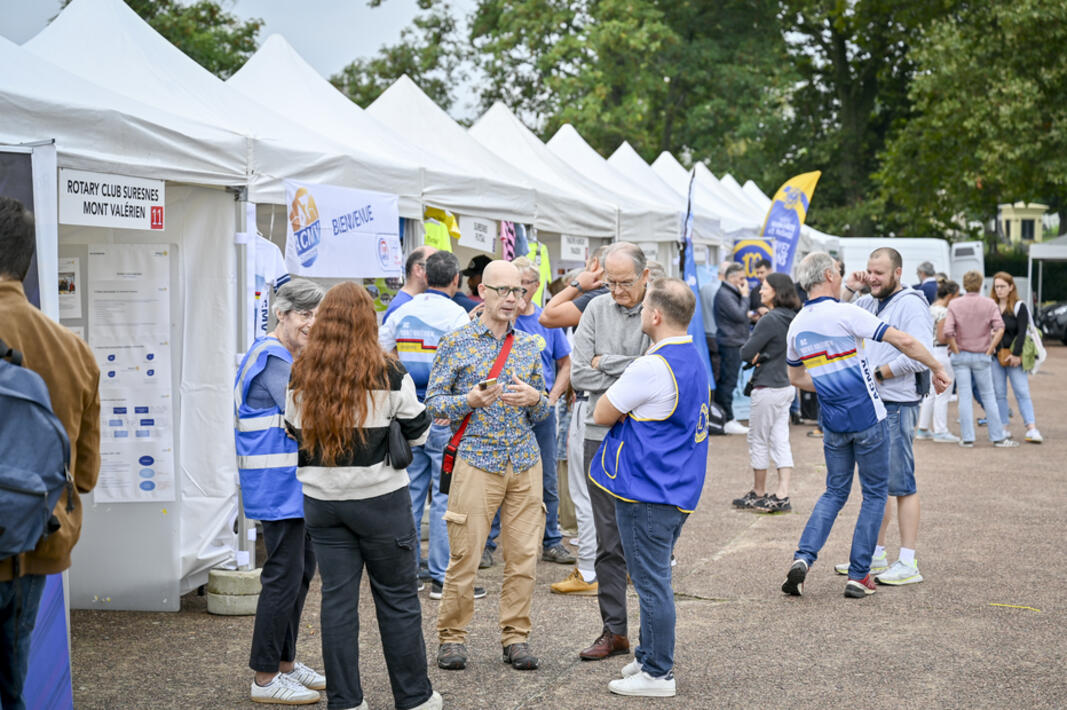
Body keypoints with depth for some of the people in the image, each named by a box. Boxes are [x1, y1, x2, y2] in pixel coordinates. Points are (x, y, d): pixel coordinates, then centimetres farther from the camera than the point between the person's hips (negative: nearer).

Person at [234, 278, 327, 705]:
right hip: (279, 486, -11)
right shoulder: (273, 357, -16)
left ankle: (285, 662, 29)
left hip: (296, 483, 11)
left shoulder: (292, 358, 17)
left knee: (301, 570, 17)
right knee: (284, 575, -7)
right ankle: (265, 677, 2)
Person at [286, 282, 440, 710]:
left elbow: (294, 432, 10)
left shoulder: (301, 375, -2)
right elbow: (418, 433, -2)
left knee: (337, 598, 9)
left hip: (321, 499, 3)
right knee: (397, 598, 7)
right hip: (379, 498, -3)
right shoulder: (388, 374, -11)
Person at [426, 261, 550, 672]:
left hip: (525, 462, 4)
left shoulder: (529, 345, 12)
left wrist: (534, 398, -6)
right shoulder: (456, 342, 0)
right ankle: (452, 637, 11)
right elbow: (433, 402, 0)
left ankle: (515, 636, 15)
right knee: (465, 556, -4)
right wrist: (471, 400, -17)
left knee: (523, 554, 3)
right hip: (477, 459, -4)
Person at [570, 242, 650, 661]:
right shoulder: (597, 309, 5)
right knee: (608, 541, 9)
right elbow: (579, 374, -1)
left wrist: (607, 363, -8)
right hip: (602, 437, 4)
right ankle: (614, 630, 18)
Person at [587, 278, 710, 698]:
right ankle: (649, 657, 29)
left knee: (651, 583, -1)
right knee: (654, 580, 19)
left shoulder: (651, 368, -20)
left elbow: (602, 414, -12)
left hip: (646, 493, -9)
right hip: (680, 491, 9)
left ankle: (658, 674, 6)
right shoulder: (695, 362, 9)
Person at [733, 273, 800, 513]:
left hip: (768, 388, -8)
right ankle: (782, 496, 8)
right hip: (786, 385, 8)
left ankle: (759, 494, 16)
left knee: (758, 441, 5)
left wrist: (756, 355, 1)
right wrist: (760, 355, 0)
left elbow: (746, 353, -20)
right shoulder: (792, 319, 7)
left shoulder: (769, 320, -19)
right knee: (780, 441, 9)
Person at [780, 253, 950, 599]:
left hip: (833, 424, 5)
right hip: (868, 418, -5)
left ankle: (802, 558, -2)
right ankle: (858, 576, 7)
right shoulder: (845, 313, -14)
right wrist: (937, 369, -6)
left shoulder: (797, 325, 5)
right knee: (875, 493, 8)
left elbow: (796, 376, 19)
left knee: (835, 492, 17)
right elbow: (903, 341, -19)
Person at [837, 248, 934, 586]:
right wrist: (848, 290, 9)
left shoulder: (911, 304, -11)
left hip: (897, 404, -9)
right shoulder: (869, 303, 16)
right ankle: (875, 556, 22)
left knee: (901, 482, -6)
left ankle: (908, 564, -2)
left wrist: (879, 374, -15)